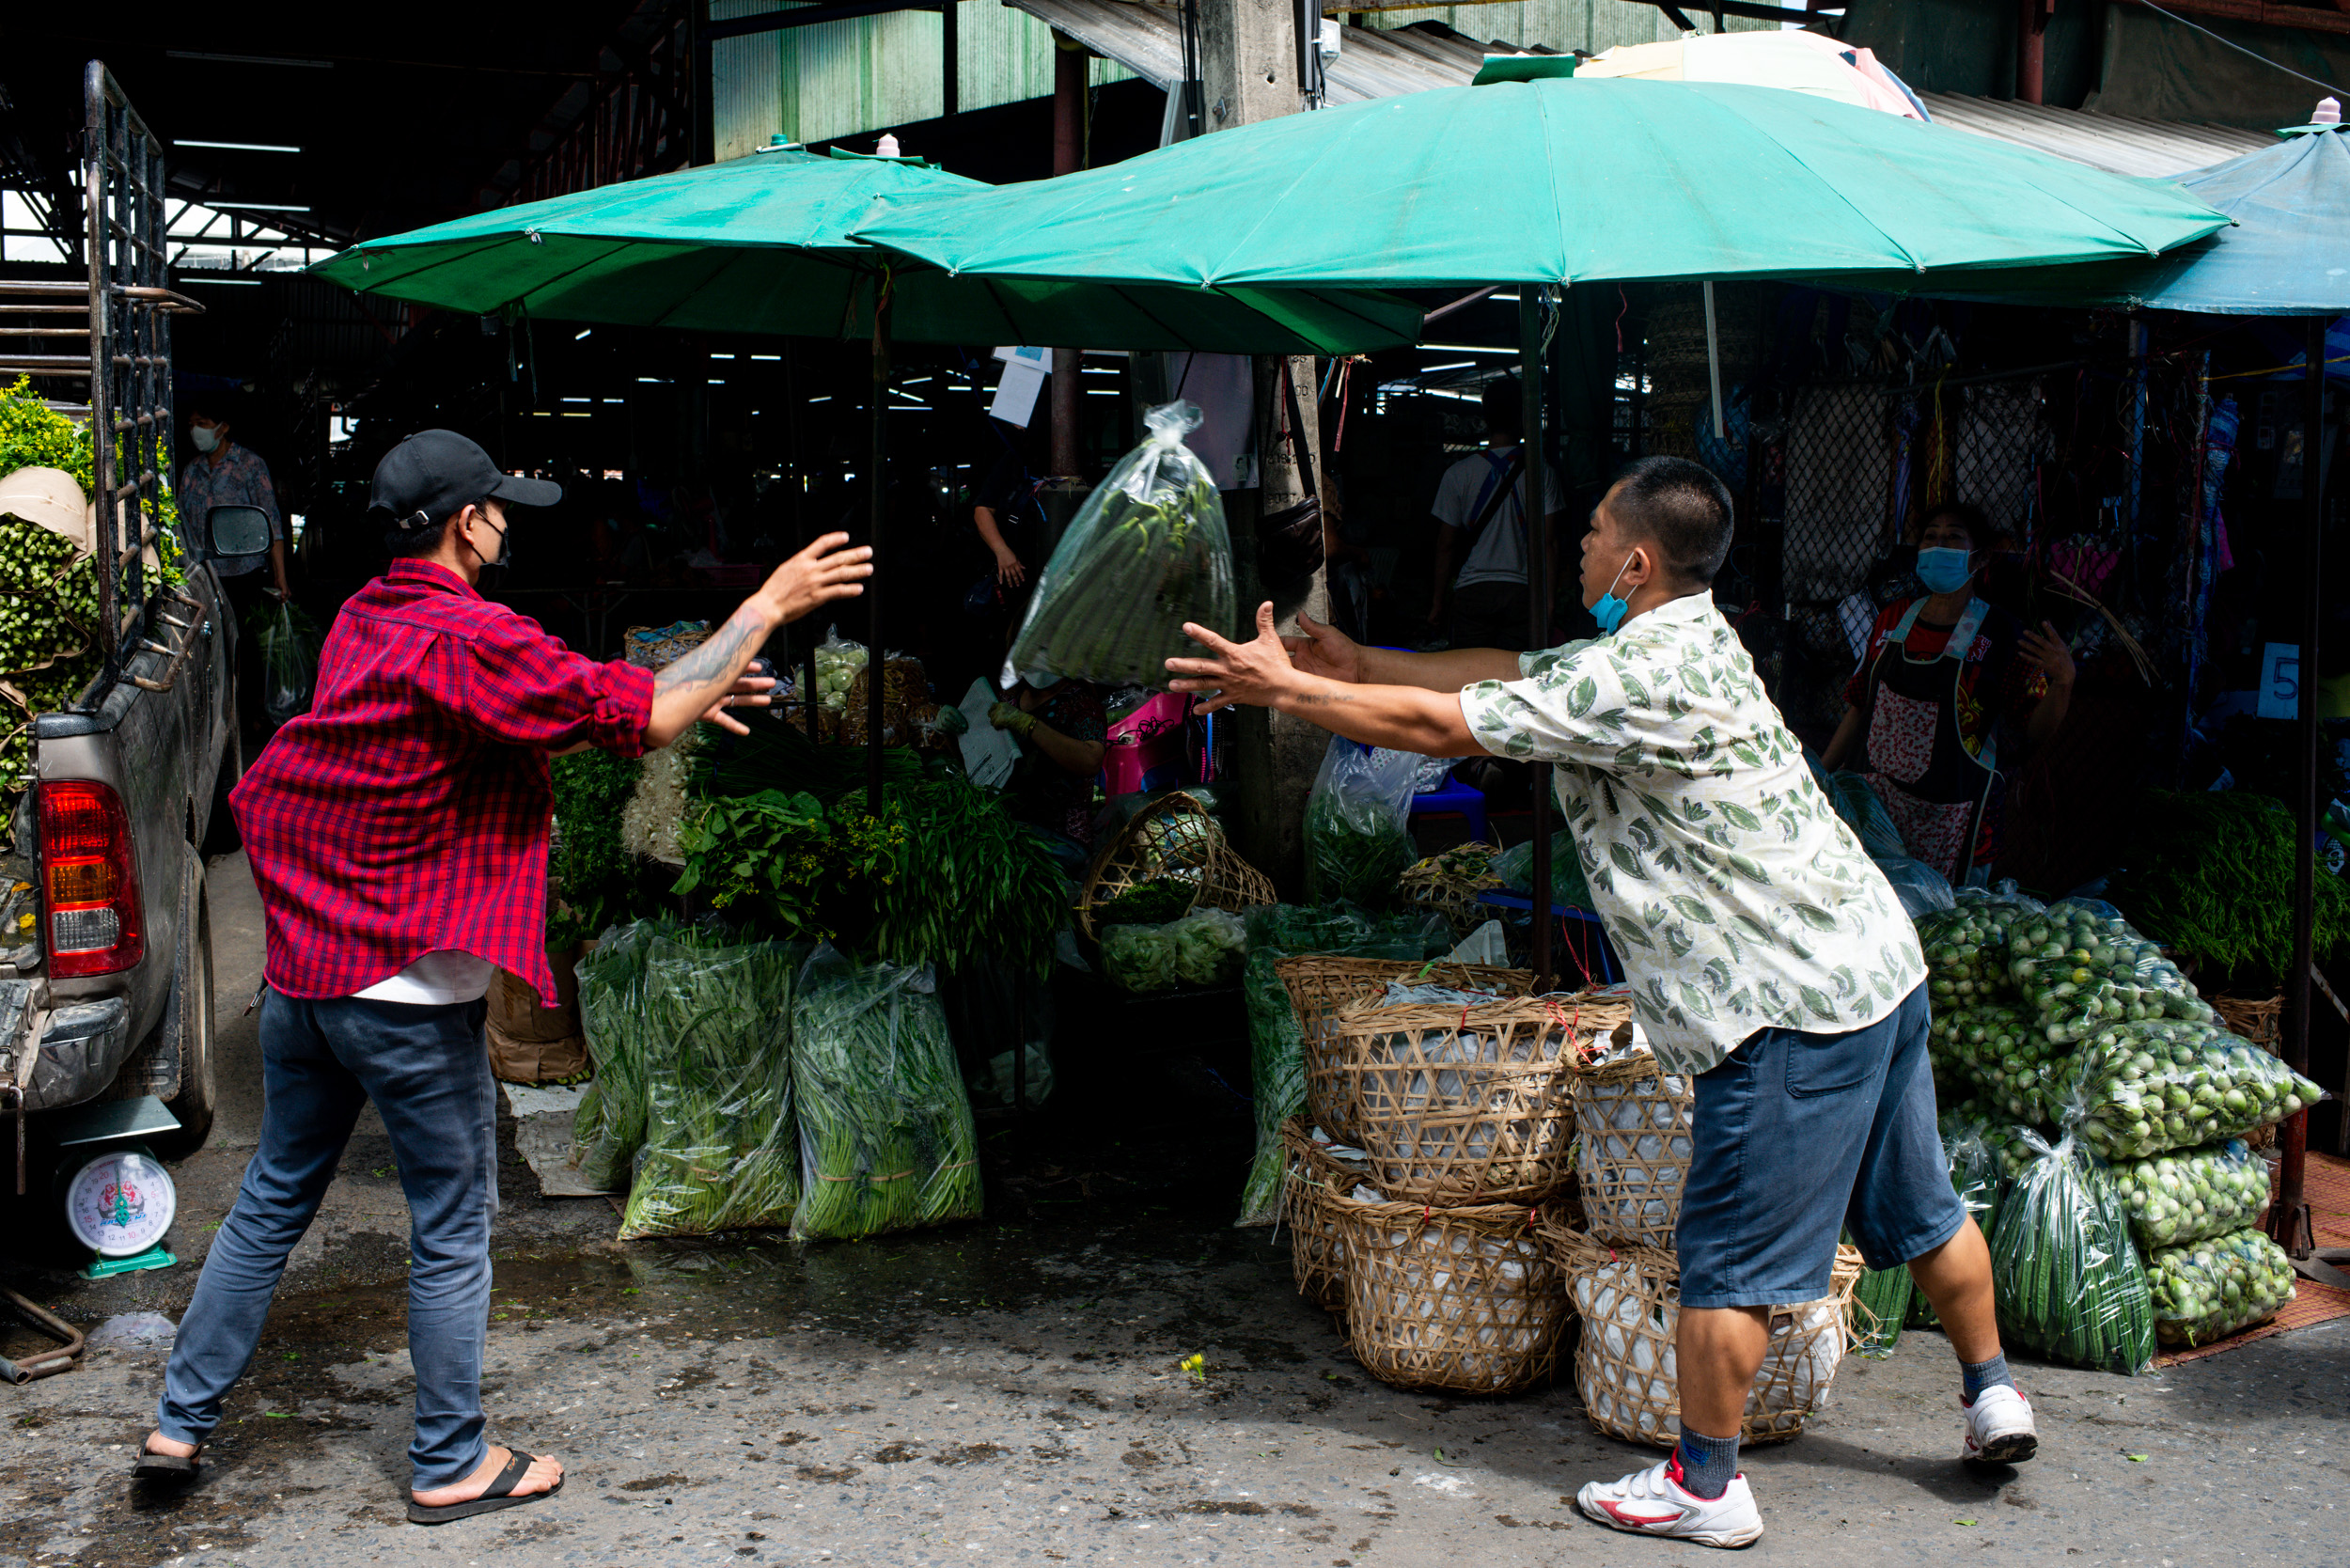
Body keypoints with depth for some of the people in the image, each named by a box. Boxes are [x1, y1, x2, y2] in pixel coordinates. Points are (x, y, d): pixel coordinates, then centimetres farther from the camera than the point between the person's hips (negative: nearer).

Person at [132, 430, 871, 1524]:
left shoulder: (364, 621, 9)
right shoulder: (471, 639, -18)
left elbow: (534, 717, 15)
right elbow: (640, 717, -20)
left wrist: (684, 696, 11)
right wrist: (767, 607, -12)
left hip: (300, 973, 8)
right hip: (410, 995, -8)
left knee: (274, 1199, 21)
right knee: (453, 1232, 7)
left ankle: (179, 1422, 28)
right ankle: (451, 1466, 18)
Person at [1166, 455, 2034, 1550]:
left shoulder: (1647, 677, -20)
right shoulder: (1676, 644, 11)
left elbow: (1442, 724, -18)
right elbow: (1508, 674, 18)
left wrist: (1284, 689, -9)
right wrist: (1360, 665, 17)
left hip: (1792, 1010, -10)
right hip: (1877, 967, 10)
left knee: (1729, 1256, 2)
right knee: (1913, 1210, 24)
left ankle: (1704, 1488, 13)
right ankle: (1992, 1392, 40)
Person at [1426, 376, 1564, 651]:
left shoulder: (1458, 474, -1)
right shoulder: (1543, 473, -2)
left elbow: (1446, 545, 3)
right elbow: (1549, 543, -2)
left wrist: (1439, 601, 12)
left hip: (1472, 590, 0)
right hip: (1522, 590, 0)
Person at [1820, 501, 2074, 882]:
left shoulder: (1999, 632, -6)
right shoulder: (1894, 619, 6)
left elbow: (2037, 731, -7)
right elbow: (1860, 708, 14)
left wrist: (2062, 682, -25)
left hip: (1951, 817, -4)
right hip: (1878, 800, 4)